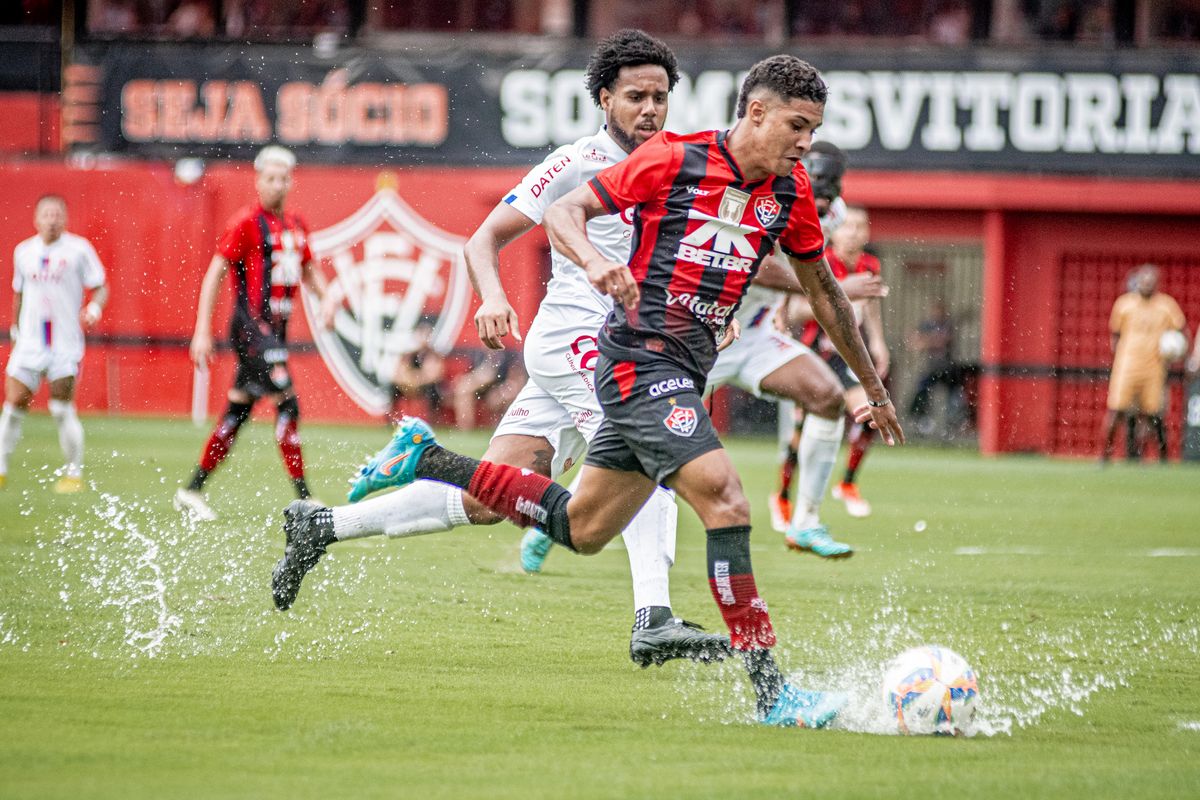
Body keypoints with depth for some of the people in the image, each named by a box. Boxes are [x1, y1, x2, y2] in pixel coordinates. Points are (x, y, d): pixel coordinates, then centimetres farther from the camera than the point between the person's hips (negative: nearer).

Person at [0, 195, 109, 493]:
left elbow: (100, 287, -1)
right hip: (29, 342, 3)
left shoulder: (78, 249, -3)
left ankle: (74, 473, 4)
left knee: (62, 409, -8)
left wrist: (95, 307, -21)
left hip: (65, 344, -3)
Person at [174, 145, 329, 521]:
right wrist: (202, 331, -14)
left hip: (276, 328, 8)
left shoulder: (296, 225, 12)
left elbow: (309, 270, 26)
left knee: (238, 412, 13)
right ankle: (303, 499, -13)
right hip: (251, 326, -8)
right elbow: (214, 274, -10)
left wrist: (326, 297, 4)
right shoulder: (247, 222, -9)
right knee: (287, 403, -14)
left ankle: (192, 491, 22)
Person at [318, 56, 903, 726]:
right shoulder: (672, 160, -9)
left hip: (683, 376, 8)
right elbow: (563, 212, -5)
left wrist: (873, 387, 27)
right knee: (725, 499, -21)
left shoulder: (790, 192, 8)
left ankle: (425, 460, 28)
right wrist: (596, 262, -27)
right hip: (641, 360, -8)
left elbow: (822, 287, 22)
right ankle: (771, 691, -21)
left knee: (580, 529, 14)